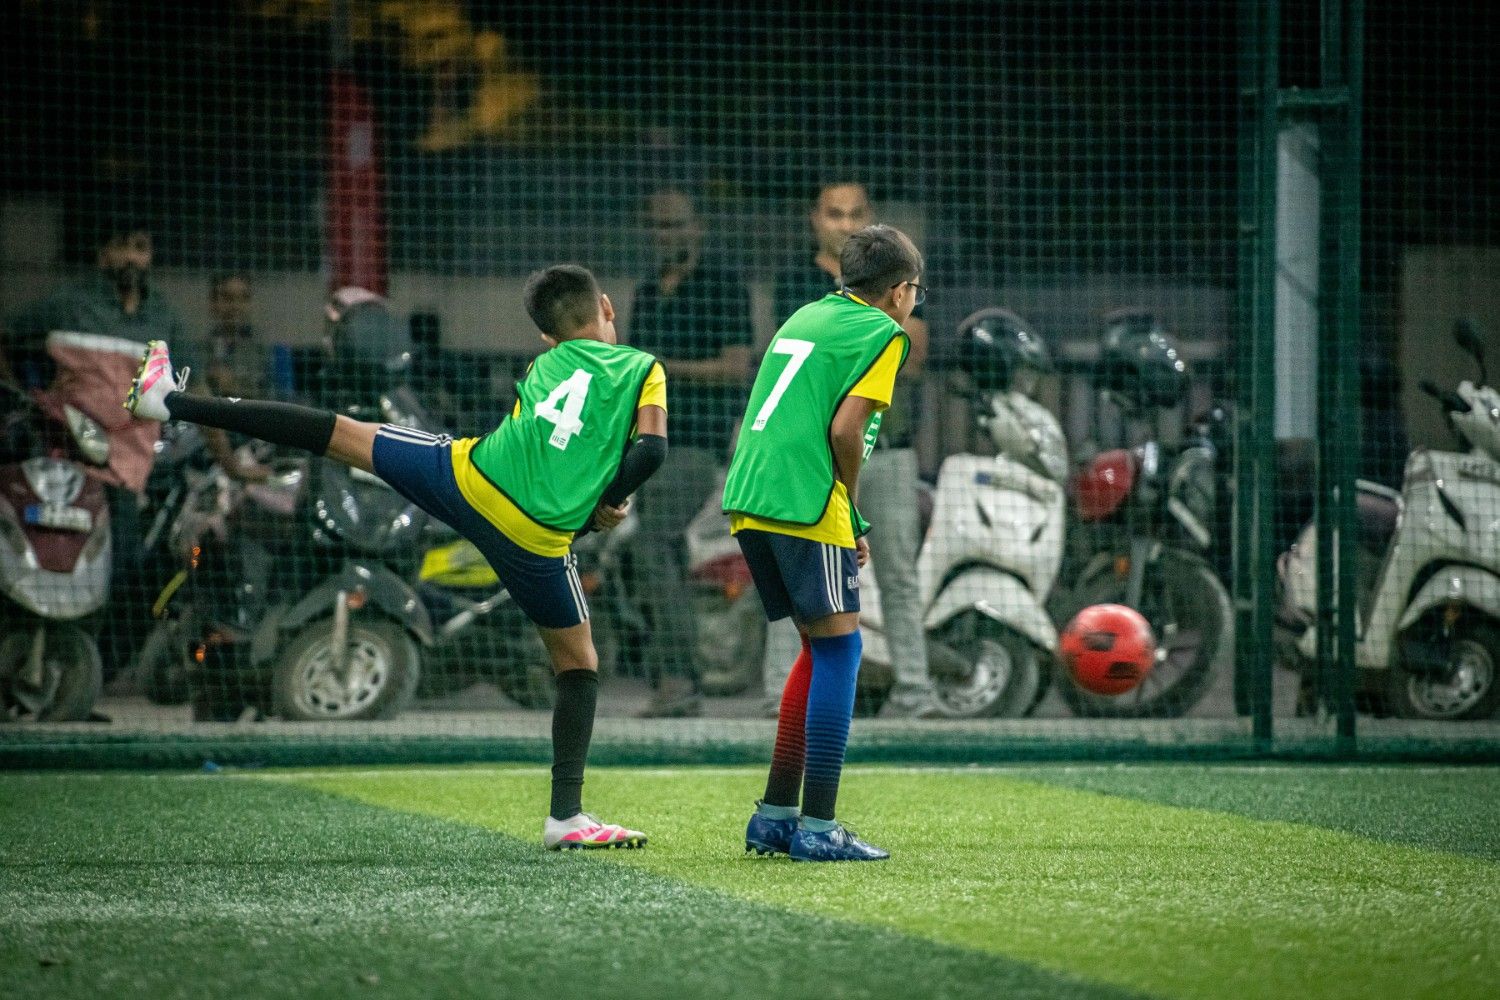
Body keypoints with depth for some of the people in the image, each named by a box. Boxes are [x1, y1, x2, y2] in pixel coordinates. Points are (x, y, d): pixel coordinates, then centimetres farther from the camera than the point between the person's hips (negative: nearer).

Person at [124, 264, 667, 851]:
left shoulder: (542, 368, 20)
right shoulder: (643, 368, 8)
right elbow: (651, 449, -8)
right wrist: (605, 504, 6)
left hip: (467, 475, 3)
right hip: (537, 538, -3)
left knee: (345, 435, 17)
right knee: (579, 664, 15)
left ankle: (172, 400, 23)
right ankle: (566, 815, 8)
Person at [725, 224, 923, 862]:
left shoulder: (805, 317, 23)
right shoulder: (881, 331, 0)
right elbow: (845, 431, -11)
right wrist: (853, 513, 3)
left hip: (747, 499, 8)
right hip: (805, 506, -8)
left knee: (821, 646, 17)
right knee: (838, 648, -2)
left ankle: (776, 815, 17)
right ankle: (816, 827, -6)